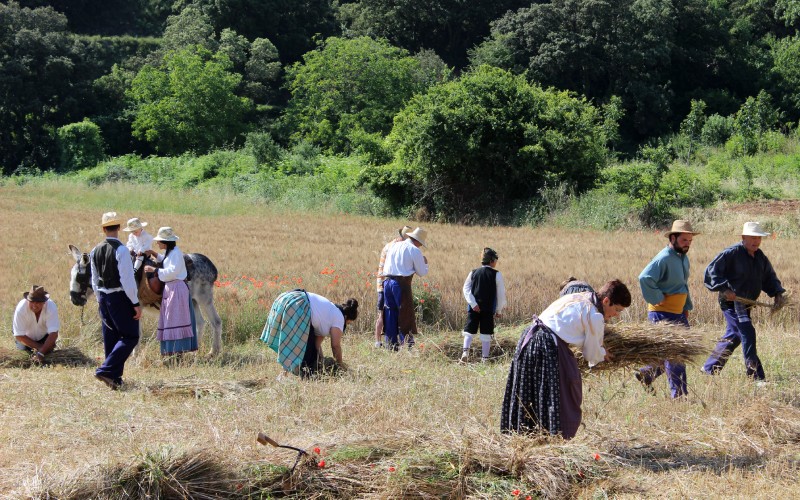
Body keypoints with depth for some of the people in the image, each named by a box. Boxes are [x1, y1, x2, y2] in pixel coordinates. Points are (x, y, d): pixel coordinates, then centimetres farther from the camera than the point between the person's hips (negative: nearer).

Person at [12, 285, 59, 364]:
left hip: (44, 336, 0)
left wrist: (41, 352, -49)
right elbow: (19, 336, -28)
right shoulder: (21, 308, -36)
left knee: (48, 349, -13)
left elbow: (54, 333, -40)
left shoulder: (51, 307, -37)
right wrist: (38, 347, -30)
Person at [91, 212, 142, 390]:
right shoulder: (121, 250, -16)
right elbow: (127, 280, -19)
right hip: (120, 298, -7)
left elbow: (94, 281, 12)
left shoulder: (95, 251, 6)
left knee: (111, 338, 13)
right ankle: (106, 370, -11)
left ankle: (114, 378, 17)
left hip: (104, 298, 7)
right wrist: (136, 303, -14)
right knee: (130, 337, 0)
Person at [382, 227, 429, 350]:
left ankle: (391, 346, 13)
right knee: (406, 315, -1)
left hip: (387, 282, 6)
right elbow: (422, 272, 1)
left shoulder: (393, 246, 15)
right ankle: (408, 345, -4)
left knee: (390, 313, 11)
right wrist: (425, 263, 20)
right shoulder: (415, 250, -4)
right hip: (402, 284, -6)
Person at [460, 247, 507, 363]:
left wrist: (473, 304, -7)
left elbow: (466, 289, -2)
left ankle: (465, 350, -14)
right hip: (489, 309, -2)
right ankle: (484, 357, 4)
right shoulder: (496, 275, -3)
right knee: (486, 333, 5)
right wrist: (499, 310, 9)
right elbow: (501, 293, -1)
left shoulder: (473, 273, 6)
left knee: (469, 331, 8)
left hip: (474, 308, 2)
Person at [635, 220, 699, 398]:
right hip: (663, 313, -10)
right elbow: (644, 278, -30)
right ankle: (679, 395, 2)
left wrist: (687, 307, 19)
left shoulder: (683, 258, 13)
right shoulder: (664, 258, -18)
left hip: (678, 313, 10)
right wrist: (658, 300, -22)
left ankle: (646, 373, 25)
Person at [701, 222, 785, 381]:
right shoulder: (731, 253, -14)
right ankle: (756, 377, -12)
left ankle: (709, 368, 30)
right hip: (731, 302, -9)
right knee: (747, 333, -15)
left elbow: (769, 277, 20)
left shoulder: (760, 257, 10)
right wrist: (724, 289, -28)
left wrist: (777, 293, 3)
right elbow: (712, 271, -17)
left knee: (733, 336, 16)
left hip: (745, 304, 9)